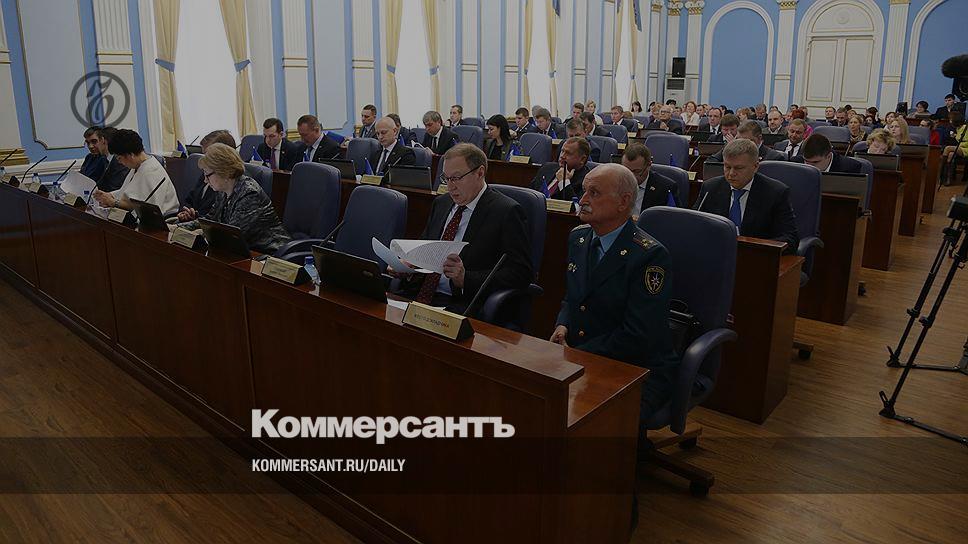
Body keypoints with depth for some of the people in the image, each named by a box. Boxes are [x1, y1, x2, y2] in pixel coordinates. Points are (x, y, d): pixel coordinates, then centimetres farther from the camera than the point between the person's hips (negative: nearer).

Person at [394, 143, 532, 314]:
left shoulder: (507, 212, -6)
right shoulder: (441, 203, 17)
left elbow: (521, 274, -12)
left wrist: (465, 279, -22)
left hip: (462, 304, -6)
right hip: (421, 294, 6)